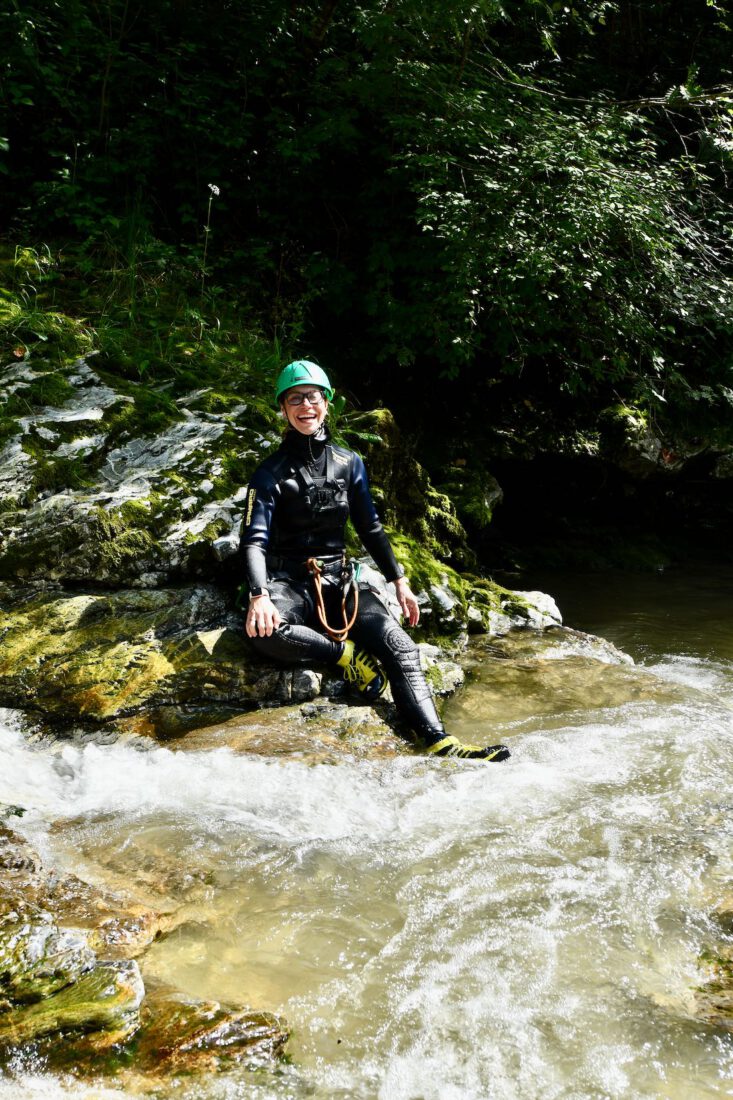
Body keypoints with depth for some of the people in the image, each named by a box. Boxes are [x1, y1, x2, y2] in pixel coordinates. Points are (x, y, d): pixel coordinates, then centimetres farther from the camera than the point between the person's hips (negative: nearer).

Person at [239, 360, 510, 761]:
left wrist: (399, 581, 8)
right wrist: (259, 595, -32)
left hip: (339, 580, 3)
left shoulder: (348, 464, 9)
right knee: (264, 630, -37)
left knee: (400, 647, -18)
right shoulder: (270, 473, -3)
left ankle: (438, 742, -23)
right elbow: (254, 540, -14)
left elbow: (371, 529, 16)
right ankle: (345, 653, -16)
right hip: (289, 582, -3)